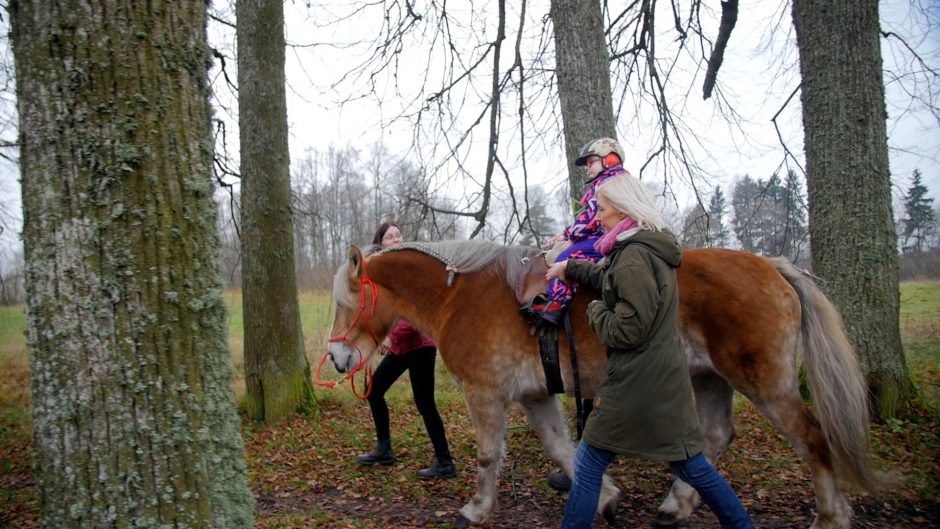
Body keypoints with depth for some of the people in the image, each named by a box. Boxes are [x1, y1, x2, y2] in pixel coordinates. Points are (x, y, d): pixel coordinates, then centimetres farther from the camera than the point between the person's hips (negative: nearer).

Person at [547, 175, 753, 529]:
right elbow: (608, 278, 30)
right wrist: (570, 268, 32)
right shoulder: (654, 249, 11)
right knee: (690, 464, 18)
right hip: (666, 378, 9)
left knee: (588, 465, 4)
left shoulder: (634, 257, -19)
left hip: (636, 382, -9)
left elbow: (626, 330, -22)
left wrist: (596, 310, -5)